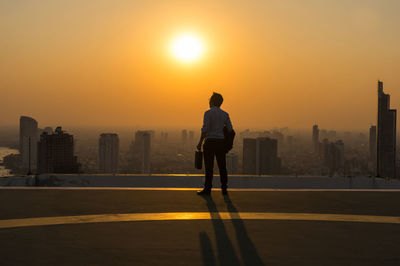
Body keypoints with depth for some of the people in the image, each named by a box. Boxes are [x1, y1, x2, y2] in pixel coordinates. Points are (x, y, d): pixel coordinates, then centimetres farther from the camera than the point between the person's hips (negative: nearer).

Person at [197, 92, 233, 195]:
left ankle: (207, 189, 1)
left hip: (210, 142, -5)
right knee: (222, 166, 9)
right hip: (220, 142, 5)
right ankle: (224, 189, 11)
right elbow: (230, 130, 6)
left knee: (209, 167, -1)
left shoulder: (208, 113, -9)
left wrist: (200, 143, -9)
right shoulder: (225, 114, 7)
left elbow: (205, 129, -16)